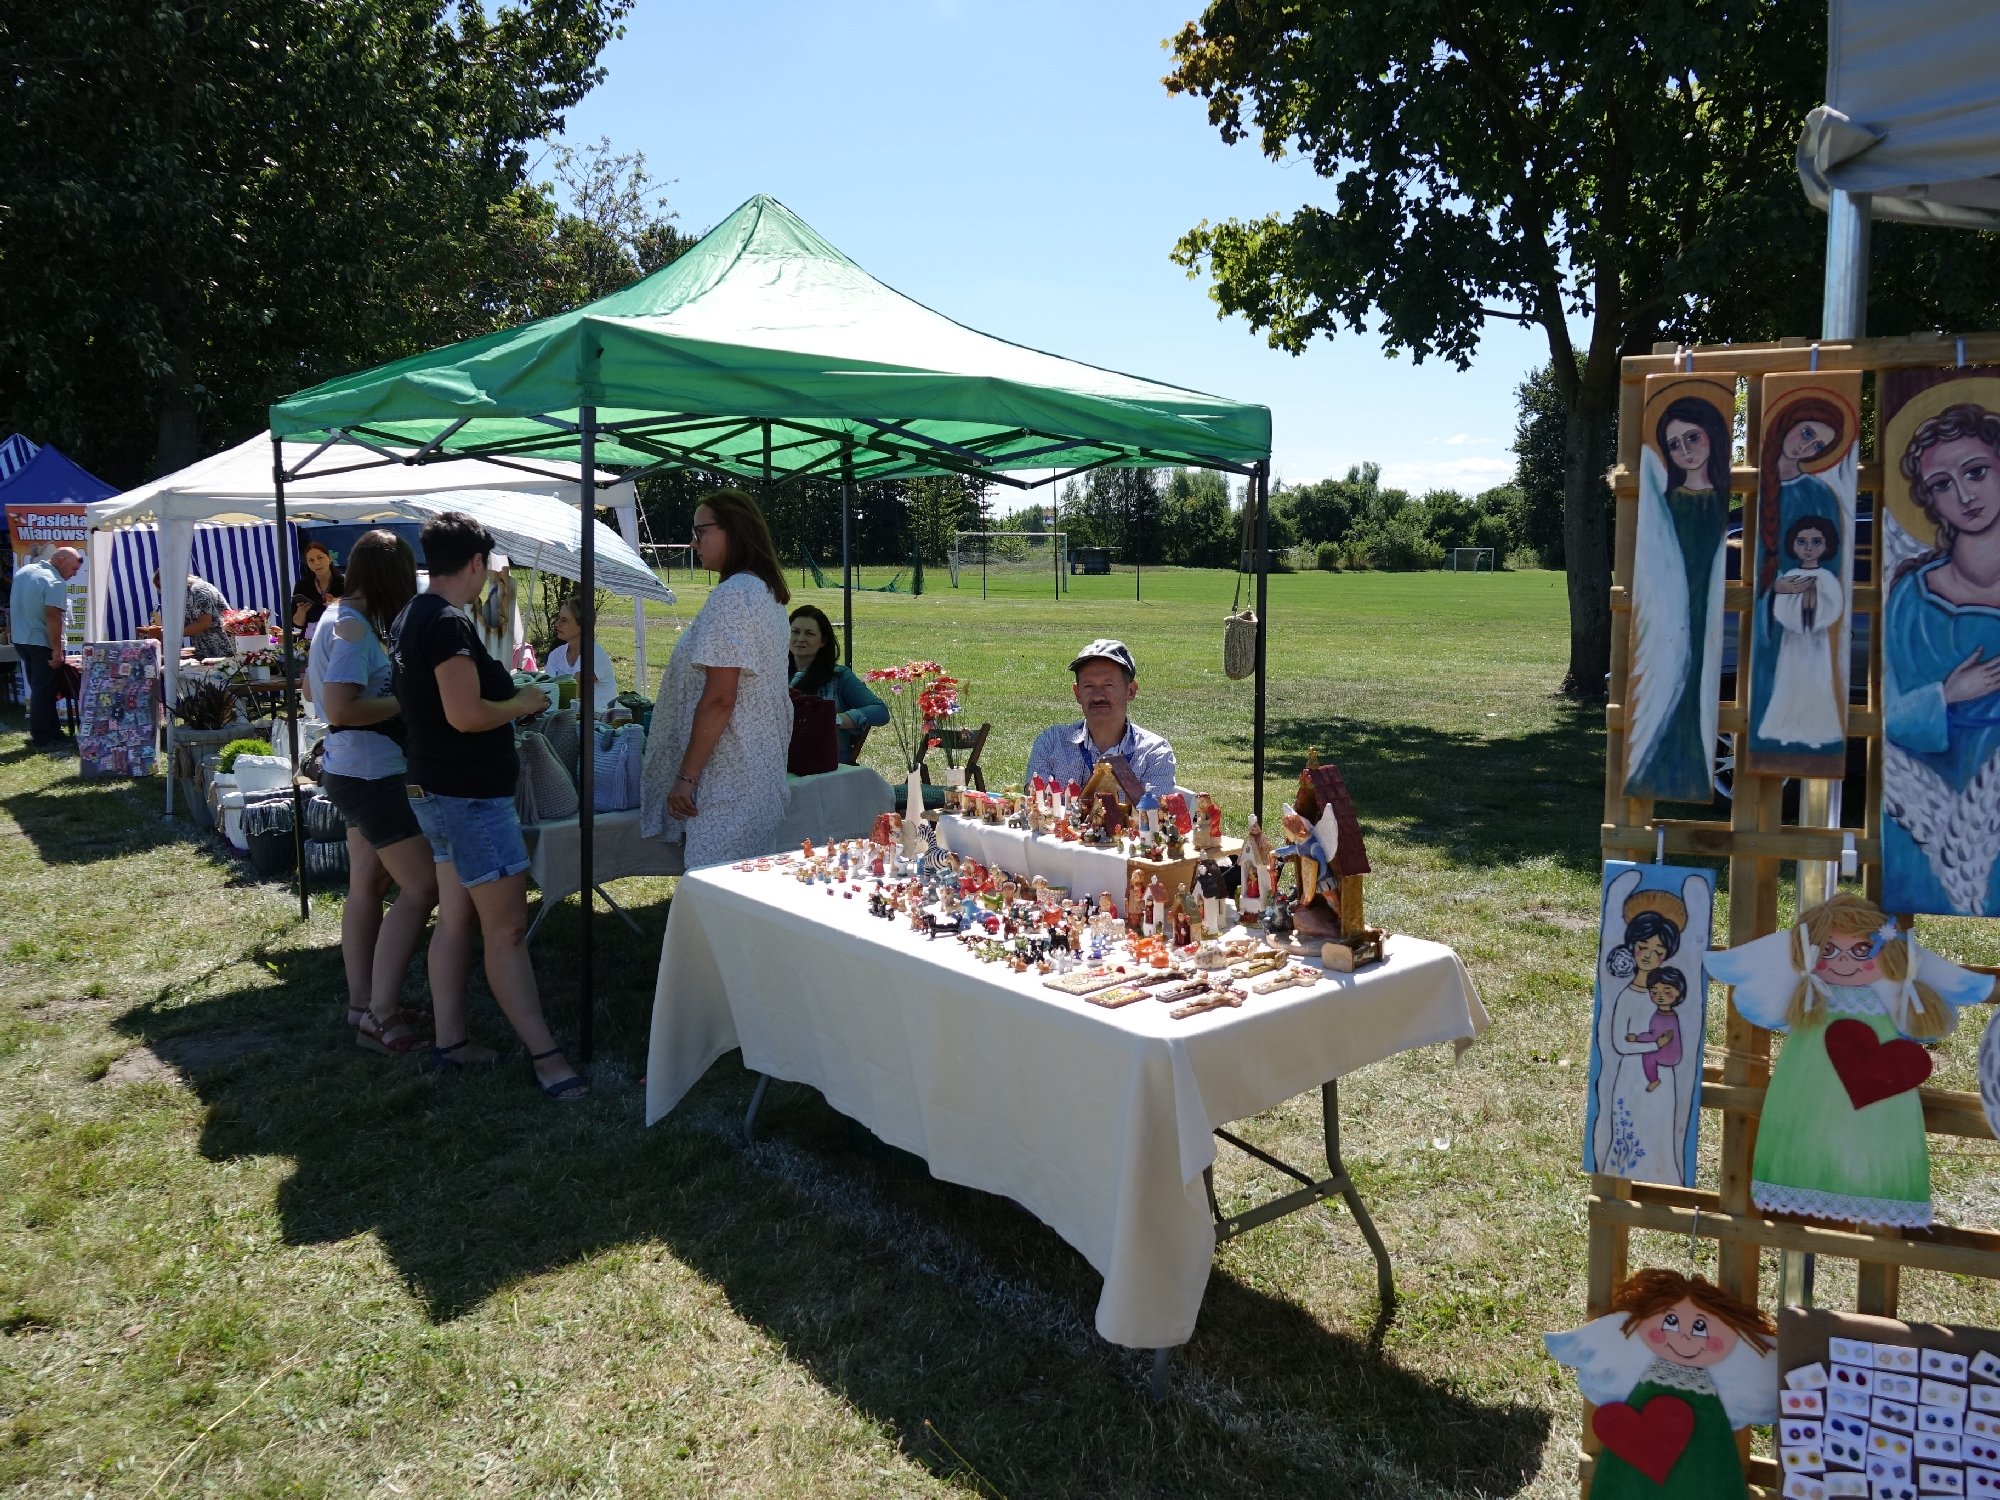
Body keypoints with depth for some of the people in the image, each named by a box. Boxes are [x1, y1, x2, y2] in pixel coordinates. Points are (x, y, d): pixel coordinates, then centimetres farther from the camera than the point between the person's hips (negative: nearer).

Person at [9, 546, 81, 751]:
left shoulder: (22, 571, 10)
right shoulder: (56, 582, -18)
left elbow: (14, 607, 20)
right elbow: (52, 616, -26)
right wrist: (57, 650, -24)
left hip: (21, 640, 9)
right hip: (42, 644, -9)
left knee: (40, 690, 15)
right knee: (44, 693, -3)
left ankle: (51, 731, 21)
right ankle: (43, 740, 1)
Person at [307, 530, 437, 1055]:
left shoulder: (337, 617, 12)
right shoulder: (354, 627, -19)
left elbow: (313, 687, 24)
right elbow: (339, 708, -28)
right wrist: (403, 701, -18)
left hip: (355, 770, 11)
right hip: (370, 773, -11)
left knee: (367, 884, 16)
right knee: (422, 886, -9)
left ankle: (361, 1002, 26)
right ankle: (381, 1016, -5)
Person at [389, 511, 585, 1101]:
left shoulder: (411, 617, 13)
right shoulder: (450, 623, -19)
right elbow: (466, 714, -26)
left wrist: (505, 695, 21)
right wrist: (521, 704, -11)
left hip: (435, 790, 10)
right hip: (470, 795, -10)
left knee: (455, 919, 15)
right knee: (507, 927, -8)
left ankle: (450, 1040, 23)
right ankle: (544, 1055, -4)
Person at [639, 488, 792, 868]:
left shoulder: (731, 595, -16)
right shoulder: (768, 593, 14)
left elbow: (718, 699, -21)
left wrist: (686, 776, -16)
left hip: (727, 777, -10)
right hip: (763, 773, 10)